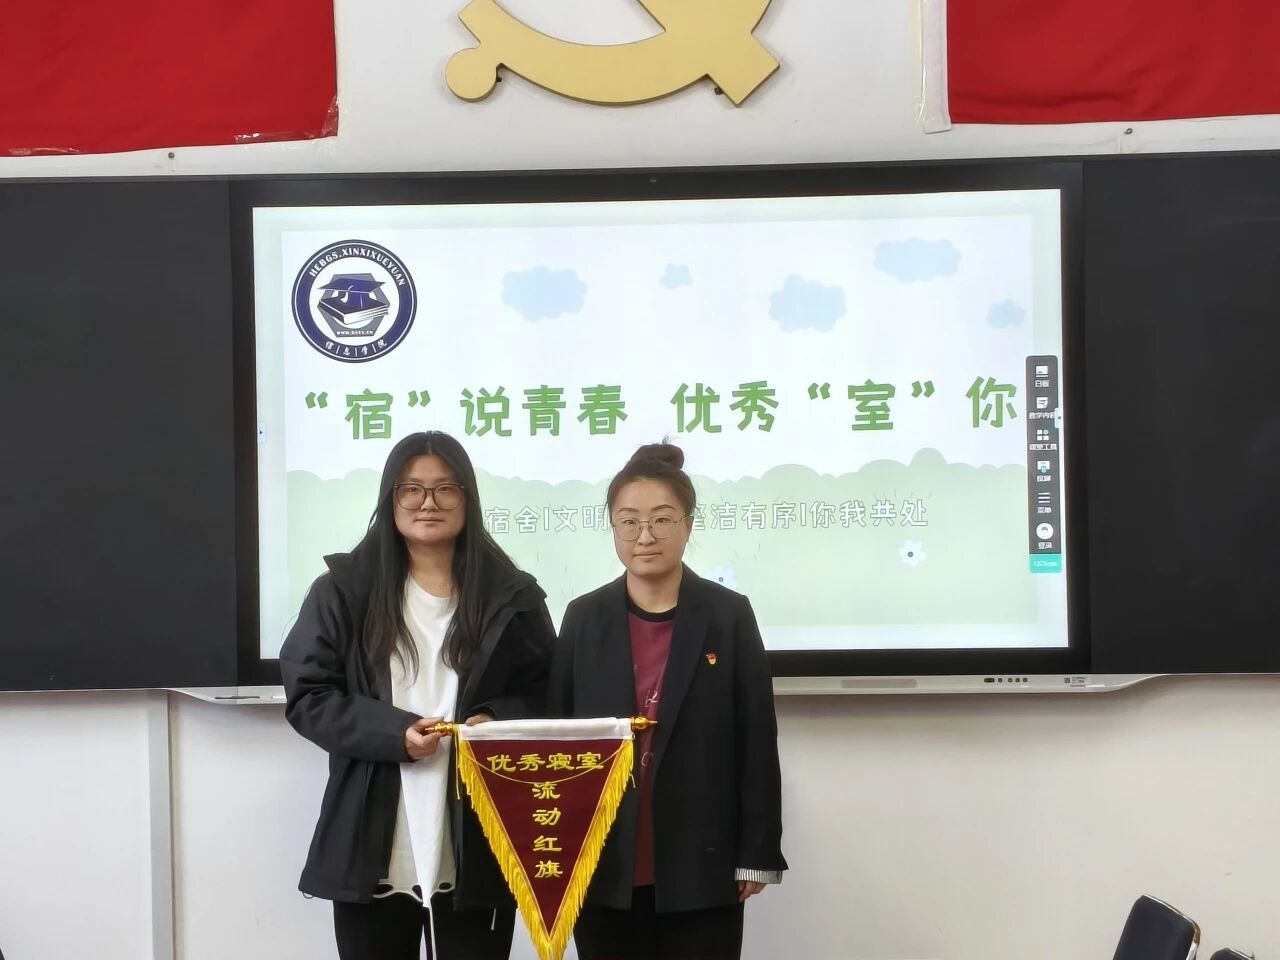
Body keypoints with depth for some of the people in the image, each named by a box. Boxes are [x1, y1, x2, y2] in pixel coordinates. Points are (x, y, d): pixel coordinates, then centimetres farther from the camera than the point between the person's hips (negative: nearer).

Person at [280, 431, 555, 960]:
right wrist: (392, 732, -14)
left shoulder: (511, 596, 5)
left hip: (478, 851, 1)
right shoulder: (344, 589, 3)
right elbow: (306, 695, 0)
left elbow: (548, 698, 10)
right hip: (371, 852, 0)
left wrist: (496, 720, -11)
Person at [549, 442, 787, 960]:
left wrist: (756, 854, -4)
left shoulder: (729, 614, -1)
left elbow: (756, 742, -2)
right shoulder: (584, 617, 4)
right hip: (604, 866, 2)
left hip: (701, 864, -2)